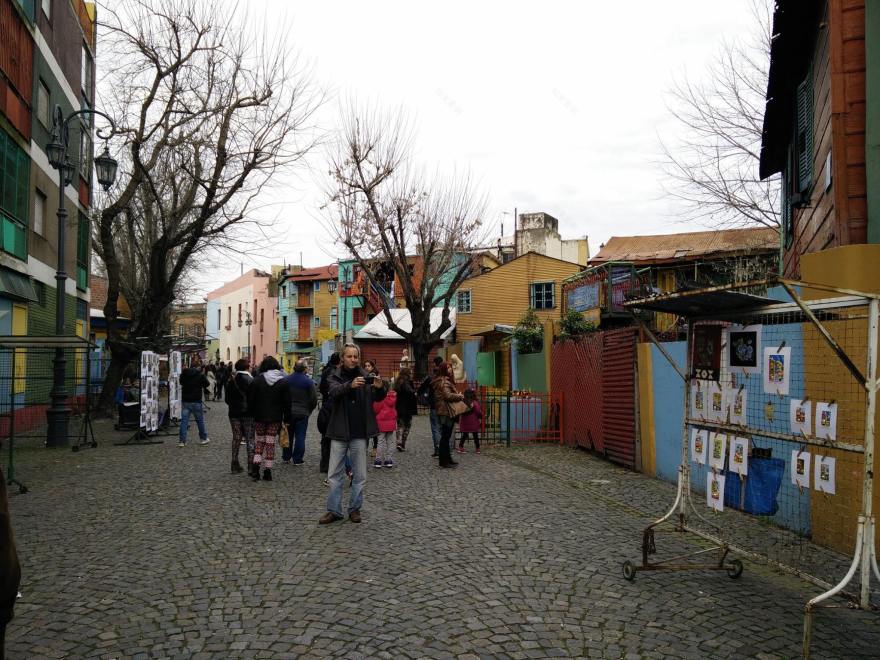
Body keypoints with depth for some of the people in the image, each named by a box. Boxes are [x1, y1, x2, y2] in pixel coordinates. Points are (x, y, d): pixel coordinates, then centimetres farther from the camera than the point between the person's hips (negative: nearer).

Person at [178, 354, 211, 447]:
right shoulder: (200, 374, -11)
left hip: (185, 401, 3)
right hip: (196, 401, -3)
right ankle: (203, 438, 22)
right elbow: (207, 384, 0)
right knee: (200, 420, 11)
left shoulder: (184, 373, 0)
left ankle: (182, 441, 1)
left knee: (184, 421, 5)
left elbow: (181, 382, 16)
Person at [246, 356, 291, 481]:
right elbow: (287, 403, -1)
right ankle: (267, 472, 6)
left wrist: (252, 414, 10)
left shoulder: (257, 381, -3)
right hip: (275, 419, 0)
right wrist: (287, 419, 5)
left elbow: (250, 400, -1)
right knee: (270, 444, 5)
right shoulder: (283, 382, -2)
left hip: (259, 417, 0)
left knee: (259, 442, 14)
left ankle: (255, 468, -2)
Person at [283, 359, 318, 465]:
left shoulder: (286, 380, -2)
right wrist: (309, 410, 9)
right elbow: (314, 399, -8)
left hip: (288, 412, 3)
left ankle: (286, 457, 23)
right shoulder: (309, 382, -10)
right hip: (302, 413, -3)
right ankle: (297, 459, 3)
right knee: (300, 436, 3)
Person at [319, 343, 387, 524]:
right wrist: (350, 385, -41)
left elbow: (378, 397, -8)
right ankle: (333, 510, 14)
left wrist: (380, 387, -32)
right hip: (339, 432, 0)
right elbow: (333, 391, -21)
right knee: (335, 474, 5)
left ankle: (355, 508, 20)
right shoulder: (336, 377, 1)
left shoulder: (365, 377, 4)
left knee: (360, 475, 7)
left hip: (359, 433, 0)